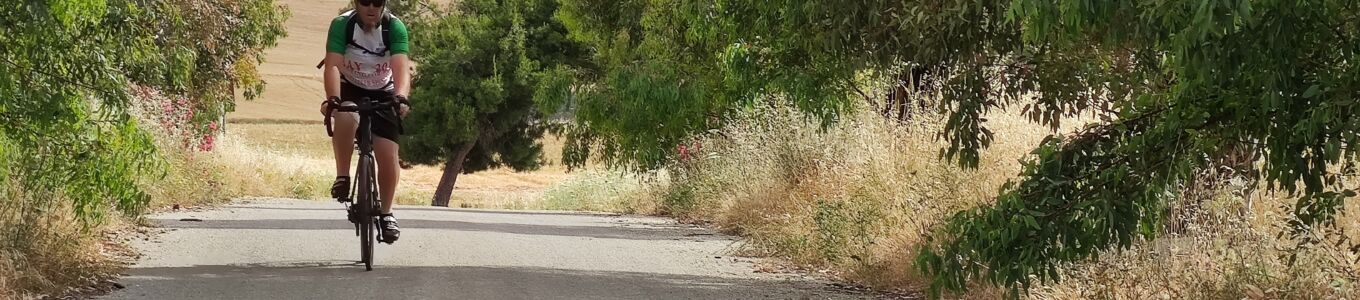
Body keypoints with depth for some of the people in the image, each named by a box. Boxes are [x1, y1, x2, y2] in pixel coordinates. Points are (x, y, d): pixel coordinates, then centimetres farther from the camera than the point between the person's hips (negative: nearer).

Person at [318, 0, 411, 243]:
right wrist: (332, 99, -49)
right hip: (350, 90, -1)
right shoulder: (342, 25, -23)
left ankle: (386, 213, 13)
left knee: (388, 156, -9)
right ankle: (342, 177, -19)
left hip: (383, 94, 1)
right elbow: (333, 65, -32)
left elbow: (401, 68, -33)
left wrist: (401, 98, -52)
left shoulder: (395, 27, -22)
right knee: (345, 118, -36)